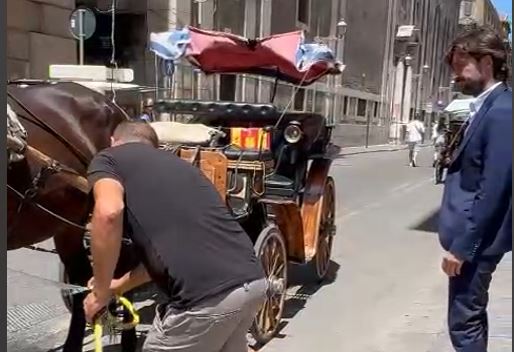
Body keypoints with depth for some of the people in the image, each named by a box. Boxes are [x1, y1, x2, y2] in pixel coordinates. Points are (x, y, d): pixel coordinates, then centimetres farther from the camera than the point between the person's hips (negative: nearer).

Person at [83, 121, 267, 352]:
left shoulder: (108, 159, 10)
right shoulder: (177, 163, 29)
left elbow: (108, 213, -13)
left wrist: (100, 293, 0)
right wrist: (119, 286, 46)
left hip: (208, 296, -7)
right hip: (253, 282, 7)